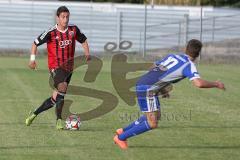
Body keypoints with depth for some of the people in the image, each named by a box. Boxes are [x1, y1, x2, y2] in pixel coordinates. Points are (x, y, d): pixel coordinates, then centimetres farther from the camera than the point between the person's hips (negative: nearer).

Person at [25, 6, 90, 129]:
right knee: (62, 87, -31)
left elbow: (83, 40, 18)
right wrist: (32, 59, -10)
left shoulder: (73, 29, 1)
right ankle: (59, 120, -24)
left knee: (56, 98, 6)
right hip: (56, 67, -5)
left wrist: (87, 53, 2)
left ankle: (34, 114, 24)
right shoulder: (51, 33, -10)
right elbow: (36, 43, 0)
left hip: (68, 68, 5)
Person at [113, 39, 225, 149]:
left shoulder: (172, 56, 16)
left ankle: (123, 131, 29)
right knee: (152, 124, -6)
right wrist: (215, 84, -5)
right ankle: (121, 138, -1)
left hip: (141, 83, 9)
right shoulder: (188, 65, -8)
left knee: (156, 115, 23)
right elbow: (199, 83, -22)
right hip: (148, 89, -9)